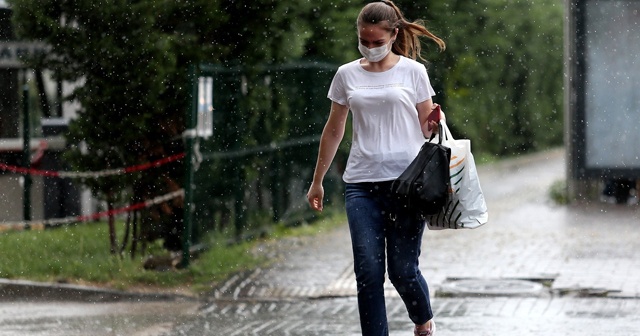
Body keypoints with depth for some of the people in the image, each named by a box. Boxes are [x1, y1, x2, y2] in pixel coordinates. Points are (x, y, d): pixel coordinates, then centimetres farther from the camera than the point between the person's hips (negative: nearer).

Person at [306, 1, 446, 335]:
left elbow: (425, 126, 10)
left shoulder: (413, 72, 4)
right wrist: (317, 181, 18)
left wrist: (435, 123, -14)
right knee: (368, 271, -6)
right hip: (361, 183, 2)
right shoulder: (347, 75, 9)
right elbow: (333, 131, 16)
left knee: (402, 270, -1)